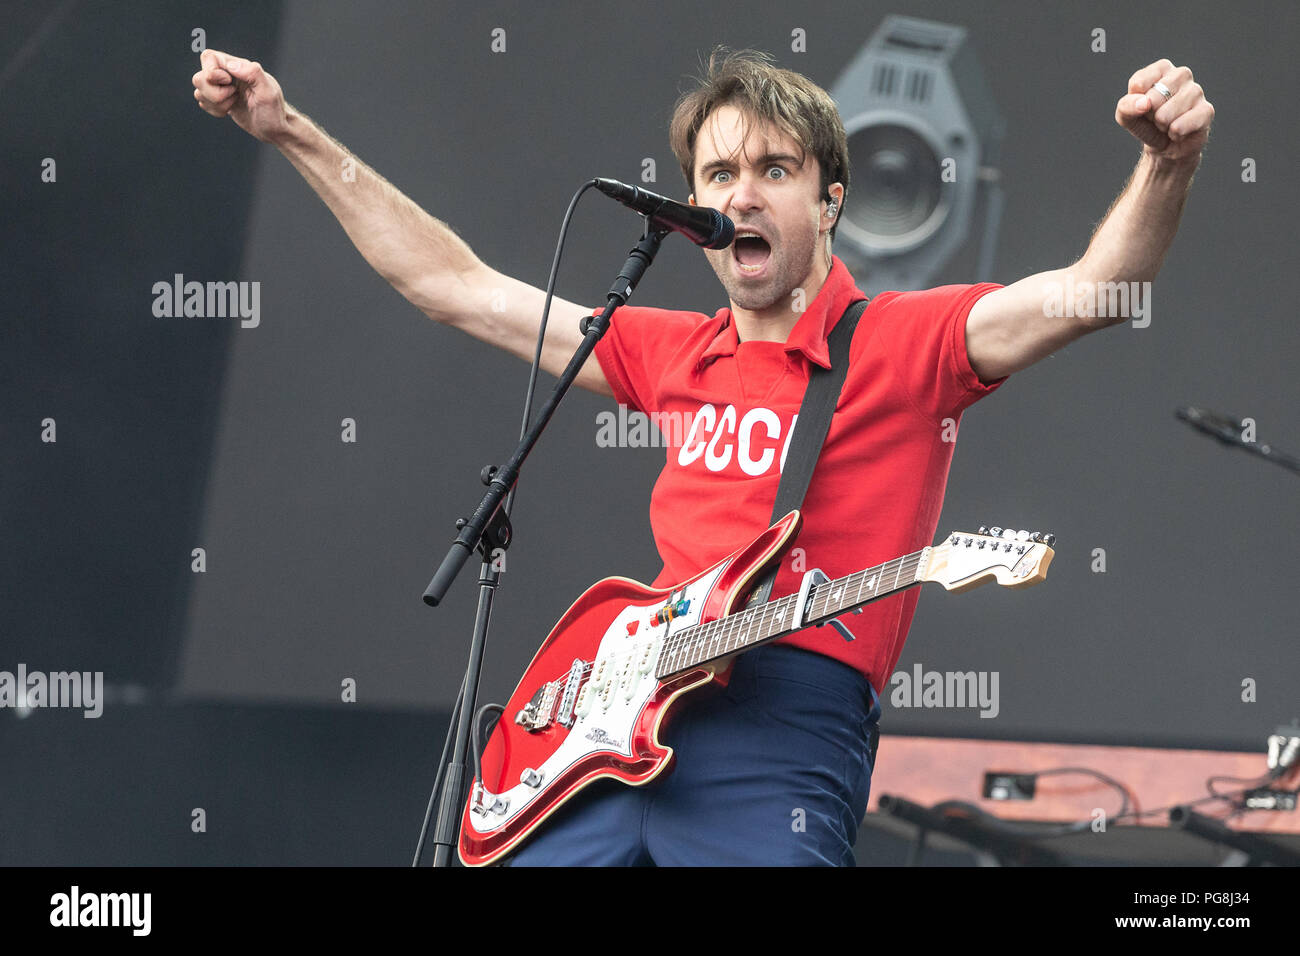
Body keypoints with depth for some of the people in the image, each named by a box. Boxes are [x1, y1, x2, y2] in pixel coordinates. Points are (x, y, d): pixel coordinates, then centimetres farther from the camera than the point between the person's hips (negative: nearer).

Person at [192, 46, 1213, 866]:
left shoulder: (904, 342, 4)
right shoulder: (675, 355, 21)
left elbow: (1092, 290, -11)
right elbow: (453, 284, 28)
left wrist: (1166, 167, -32)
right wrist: (292, 133, 29)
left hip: (782, 733, -6)